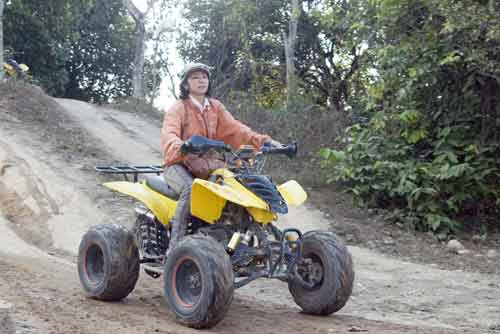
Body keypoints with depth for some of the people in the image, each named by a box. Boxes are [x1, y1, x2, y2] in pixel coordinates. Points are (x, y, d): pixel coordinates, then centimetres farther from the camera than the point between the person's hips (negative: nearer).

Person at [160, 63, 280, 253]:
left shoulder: (215, 107, 14)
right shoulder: (178, 108, -3)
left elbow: (234, 128, 2)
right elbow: (168, 135, -21)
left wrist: (262, 140, -14)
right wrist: (183, 148, -46)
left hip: (206, 164, 6)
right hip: (178, 164, -5)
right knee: (190, 189, -35)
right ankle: (174, 248, -34)